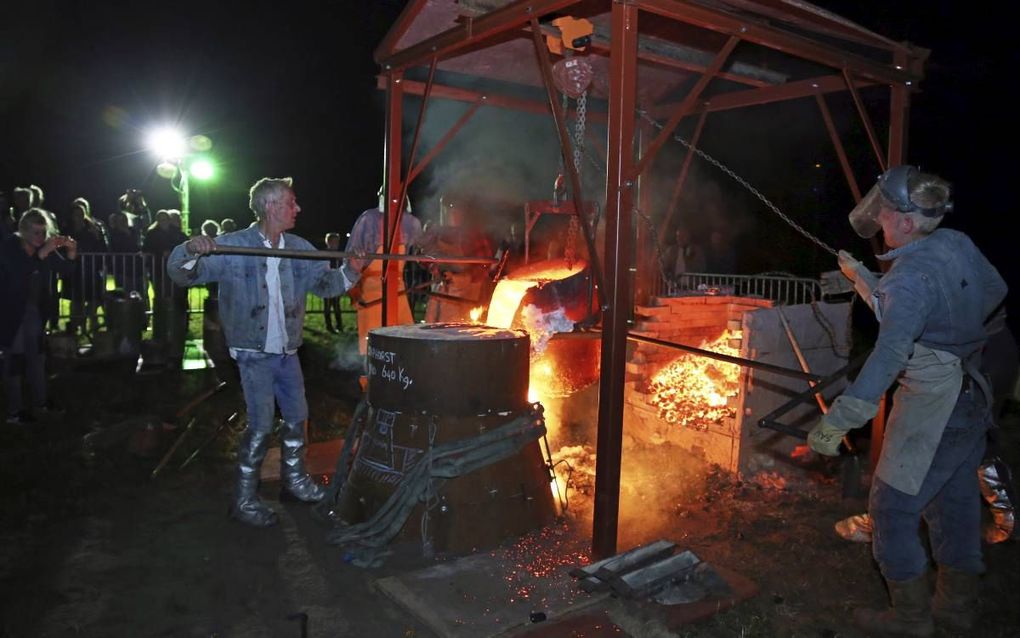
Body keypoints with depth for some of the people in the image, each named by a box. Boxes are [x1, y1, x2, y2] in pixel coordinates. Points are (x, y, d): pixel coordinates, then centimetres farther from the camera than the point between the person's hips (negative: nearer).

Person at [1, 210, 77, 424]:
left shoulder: (45, 248, -1)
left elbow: (66, 269, -1)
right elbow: (21, 271, -30)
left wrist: (72, 252, -19)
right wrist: (42, 253, -36)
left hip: (35, 311, 5)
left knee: (37, 357, 12)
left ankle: (40, 403, 22)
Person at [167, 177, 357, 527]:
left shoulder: (299, 248, 4)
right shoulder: (232, 247, -12)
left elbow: (327, 283, 9)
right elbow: (183, 274, -14)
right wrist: (191, 251, -36)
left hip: (287, 351, 6)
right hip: (254, 353, -6)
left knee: (297, 416, 15)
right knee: (261, 424, -8)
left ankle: (293, 479, 36)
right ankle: (244, 499, 9)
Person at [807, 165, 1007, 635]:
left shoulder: (910, 276, -26)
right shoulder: (957, 244, -2)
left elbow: (890, 353, -38)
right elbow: (994, 290, 16)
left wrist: (837, 421, -43)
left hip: (931, 408, -9)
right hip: (970, 398, 9)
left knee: (892, 508, 2)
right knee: (954, 503, 20)